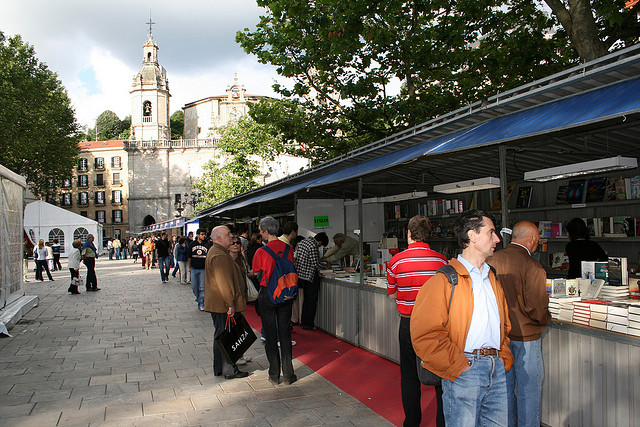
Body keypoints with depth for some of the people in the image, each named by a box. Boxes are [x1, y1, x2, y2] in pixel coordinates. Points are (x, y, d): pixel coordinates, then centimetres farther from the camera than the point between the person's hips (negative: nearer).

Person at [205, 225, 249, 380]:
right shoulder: (220, 256, -21)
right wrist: (231, 304, -21)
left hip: (217, 304, 11)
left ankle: (219, 368, 27)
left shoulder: (214, 251, 16)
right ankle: (229, 370, 8)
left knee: (220, 336, 17)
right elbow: (224, 282, -24)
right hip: (223, 304, -11)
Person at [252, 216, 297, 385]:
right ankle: (288, 374, 14)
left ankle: (274, 375, 14)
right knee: (285, 333, 10)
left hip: (267, 294, -3)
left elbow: (256, 273, -2)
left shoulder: (261, 252, -15)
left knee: (270, 335, 7)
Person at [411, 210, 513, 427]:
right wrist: (458, 366, -13)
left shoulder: (493, 279, 16)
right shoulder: (445, 280, -9)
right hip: (463, 370, -7)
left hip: (496, 369, 7)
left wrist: (504, 358, 12)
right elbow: (425, 334, -16)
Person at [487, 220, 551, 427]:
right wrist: (546, 319, 3)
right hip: (525, 336, -6)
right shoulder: (532, 266, -19)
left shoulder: (492, 261, -1)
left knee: (505, 387, 18)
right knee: (529, 390, 9)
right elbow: (537, 308, -18)